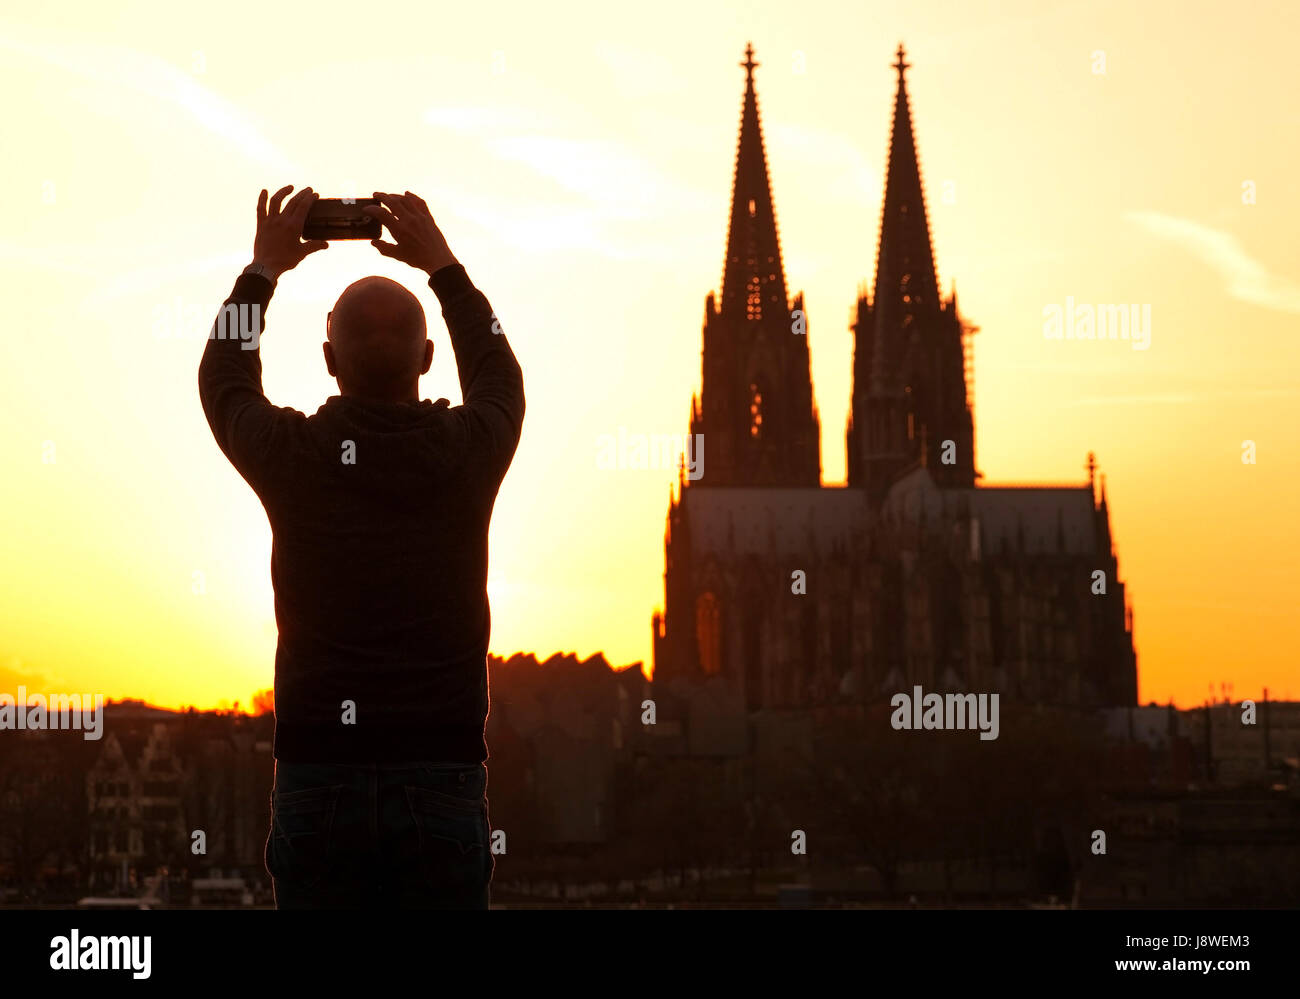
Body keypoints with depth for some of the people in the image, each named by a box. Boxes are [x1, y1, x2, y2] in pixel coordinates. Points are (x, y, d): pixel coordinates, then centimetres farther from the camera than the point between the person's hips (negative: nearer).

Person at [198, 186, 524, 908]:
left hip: (317, 776, 0)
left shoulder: (294, 455, -4)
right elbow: (499, 375, 23)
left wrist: (262, 269, 28)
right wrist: (442, 266, 30)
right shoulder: (465, 450, -3)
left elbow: (224, 379, 20)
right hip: (442, 777, 0)